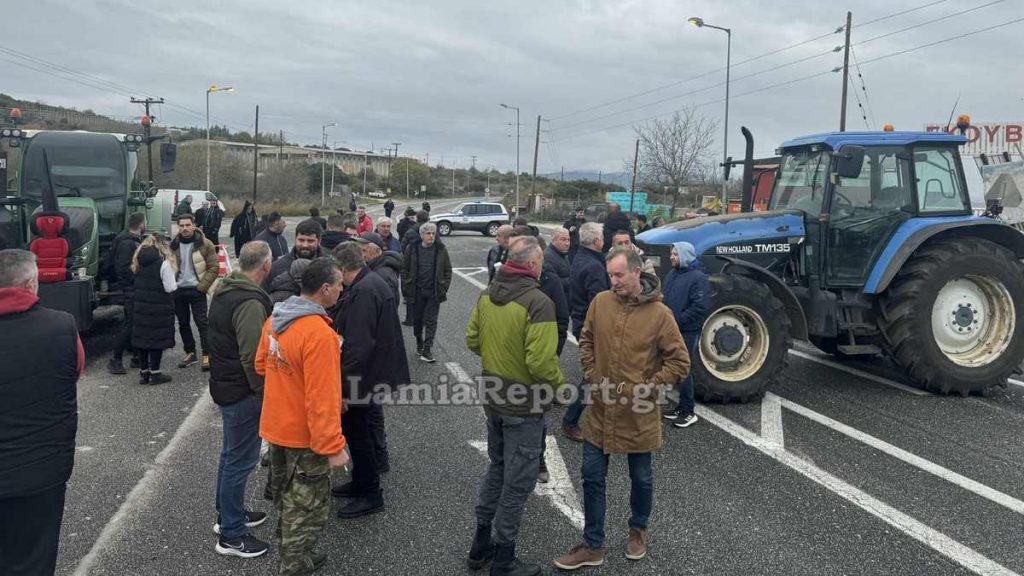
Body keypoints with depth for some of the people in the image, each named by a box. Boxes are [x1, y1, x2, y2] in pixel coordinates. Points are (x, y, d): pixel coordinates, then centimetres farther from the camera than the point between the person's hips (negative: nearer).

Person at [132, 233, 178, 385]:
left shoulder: (139, 262, 4)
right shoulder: (164, 263, -15)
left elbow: (139, 283, 9)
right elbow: (170, 288, -14)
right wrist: (175, 283, 5)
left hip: (141, 306, 6)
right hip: (159, 309, -6)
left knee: (142, 337, 12)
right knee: (157, 338, 2)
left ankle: (143, 372, 18)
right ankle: (154, 373, 7)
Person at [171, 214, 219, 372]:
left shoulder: (205, 244, -6)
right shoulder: (173, 245, 6)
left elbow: (214, 267, -8)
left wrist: (202, 286, -13)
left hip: (196, 290, -5)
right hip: (178, 290, 5)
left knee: (202, 323, -5)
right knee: (183, 324, 12)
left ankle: (206, 355, 0)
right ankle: (190, 353, 24)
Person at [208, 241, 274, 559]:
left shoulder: (224, 290, 7)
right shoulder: (251, 302, -25)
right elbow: (252, 357, -26)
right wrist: (264, 394, -13)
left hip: (224, 384, 10)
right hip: (243, 392, -10)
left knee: (231, 455, 22)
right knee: (240, 461, 0)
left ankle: (229, 514, 38)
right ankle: (231, 535, 10)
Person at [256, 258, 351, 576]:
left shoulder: (275, 318, -2)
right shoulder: (319, 333, -29)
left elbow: (261, 364, 12)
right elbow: (321, 398, -28)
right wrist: (333, 446, -22)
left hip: (275, 427, 9)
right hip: (304, 436, -9)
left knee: (287, 501, 25)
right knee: (308, 509, 9)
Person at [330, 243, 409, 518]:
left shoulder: (363, 292, -23)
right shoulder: (374, 283, 10)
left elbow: (358, 345, -28)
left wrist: (343, 383, -24)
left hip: (362, 375, -10)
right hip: (375, 371, 10)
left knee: (358, 431, 2)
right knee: (360, 428, 21)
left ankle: (370, 494, 14)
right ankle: (361, 483, 35)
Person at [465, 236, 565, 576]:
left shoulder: (487, 295, -1)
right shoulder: (538, 302, -24)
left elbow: (472, 340, 8)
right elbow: (541, 362, -28)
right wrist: (560, 381, -9)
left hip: (494, 397, 8)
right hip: (525, 406, -7)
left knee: (497, 467, 24)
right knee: (518, 481, 7)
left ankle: (481, 545, 35)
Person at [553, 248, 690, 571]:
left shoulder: (659, 314, -14)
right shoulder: (601, 302, -5)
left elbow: (680, 363, -10)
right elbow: (586, 341, 11)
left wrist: (647, 389, -14)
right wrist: (592, 375, -1)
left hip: (638, 414, -3)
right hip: (601, 408, 3)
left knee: (641, 478, 15)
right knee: (593, 477, 9)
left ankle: (638, 530, 42)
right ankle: (592, 547, 23)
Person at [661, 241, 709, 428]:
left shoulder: (698, 277, -13)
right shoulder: (672, 274, 11)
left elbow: (701, 306, -20)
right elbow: (664, 297, 17)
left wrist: (677, 320, -19)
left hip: (687, 332, -7)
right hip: (671, 330, 7)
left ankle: (688, 412, 8)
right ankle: (682, 407, 26)